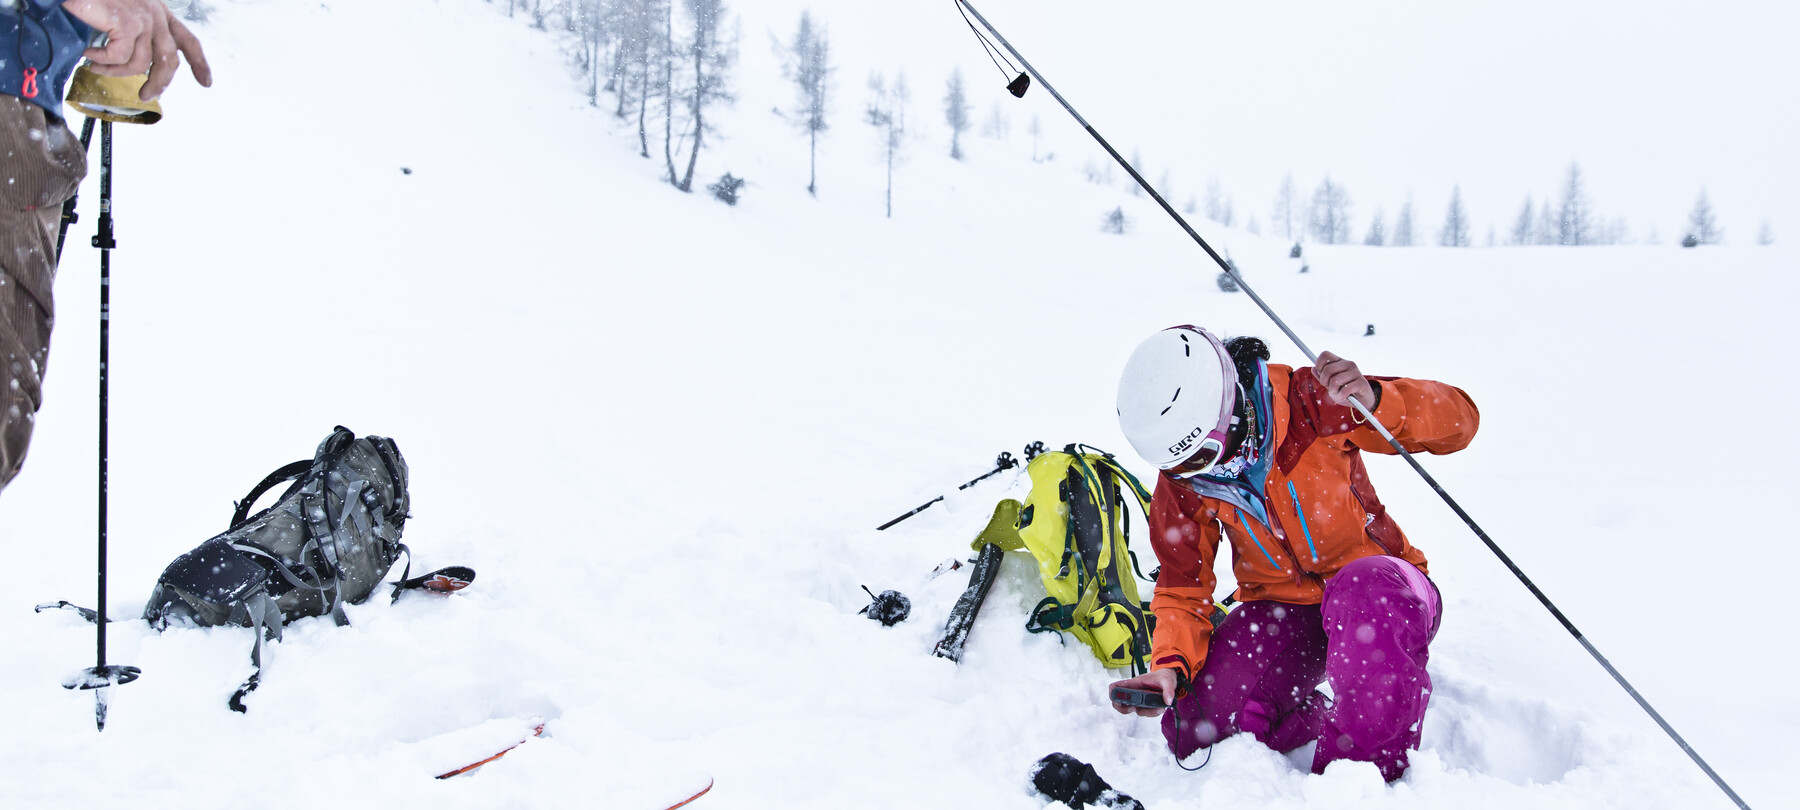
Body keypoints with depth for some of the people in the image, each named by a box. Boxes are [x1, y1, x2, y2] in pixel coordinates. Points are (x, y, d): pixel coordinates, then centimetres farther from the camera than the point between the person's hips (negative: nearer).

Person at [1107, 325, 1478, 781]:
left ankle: (1364, 775, -21)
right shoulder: (1180, 485, -7)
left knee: (1366, 589, -41)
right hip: (1282, 611, 3)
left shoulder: (1310, 402, -18)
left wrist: (1375, 400, -37)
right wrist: (1172, 664, -21)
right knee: (1195, 731, -18)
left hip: (1378, 591, -3)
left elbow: (1457, 421, -17)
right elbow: (1183, 590, -2)